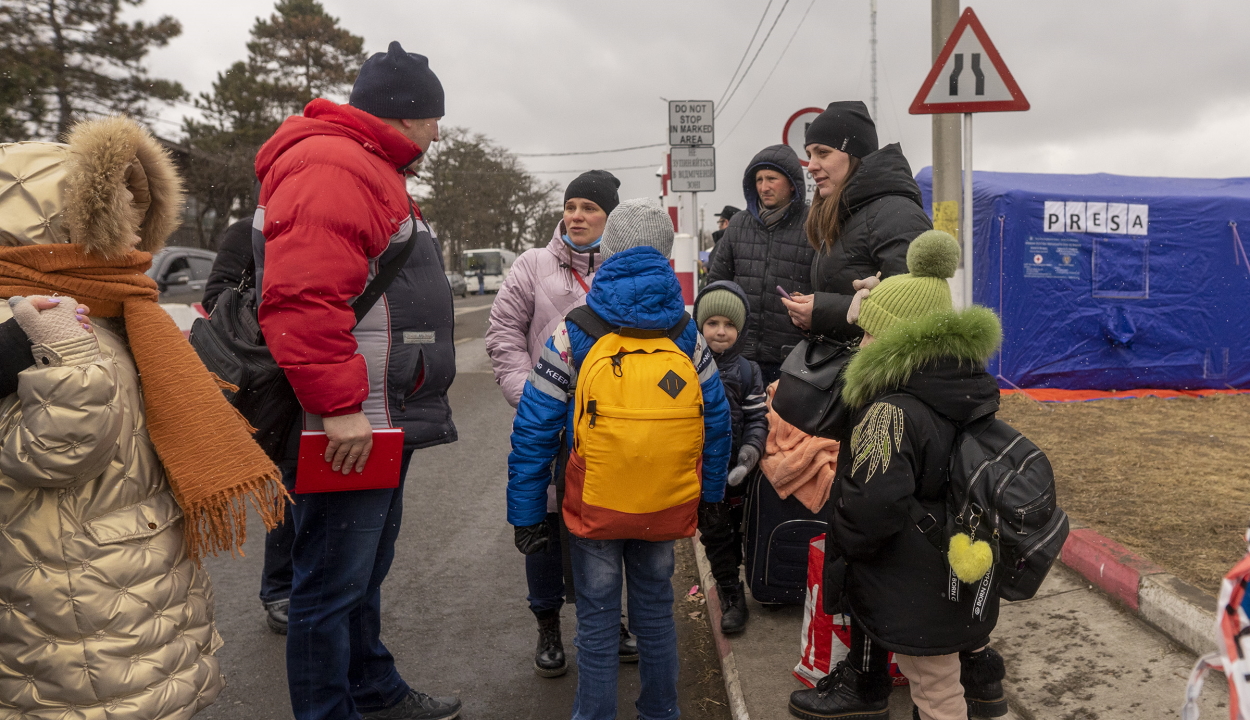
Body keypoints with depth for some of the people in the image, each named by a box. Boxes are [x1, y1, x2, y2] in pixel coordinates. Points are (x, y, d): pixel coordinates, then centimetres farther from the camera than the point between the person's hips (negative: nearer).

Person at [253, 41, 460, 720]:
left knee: (365, 574, 23)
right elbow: (301, 296, -27)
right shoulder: (329, 166, -14)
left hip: (380, 428, 11)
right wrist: (339, 406, -27)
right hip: (346, 433, -11)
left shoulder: (371, 173, 22)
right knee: (331, 587, 2)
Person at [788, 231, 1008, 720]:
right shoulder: (972, 391, 2)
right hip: (967, 579, 8)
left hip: (916, 594, -8)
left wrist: (842, 542, -13)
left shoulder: (891, 412, -27)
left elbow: (870, 507, -32)